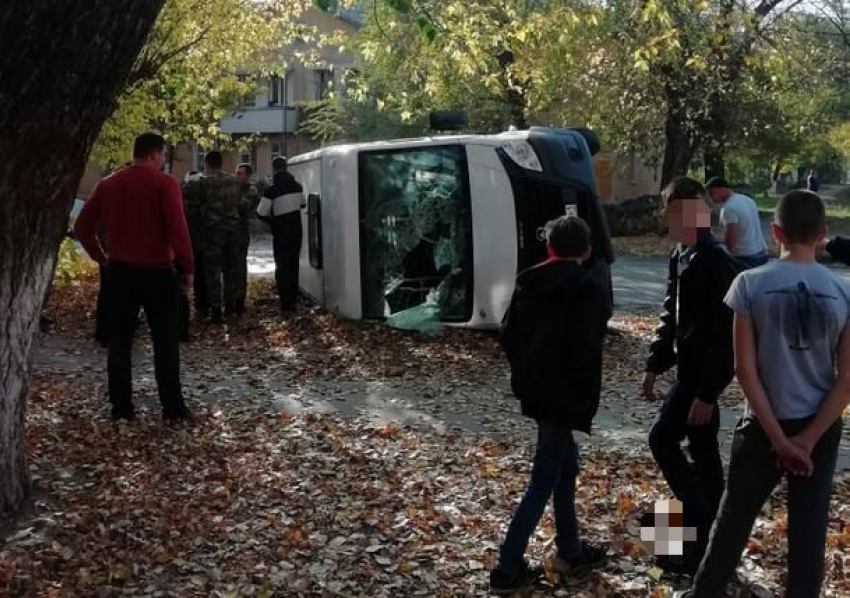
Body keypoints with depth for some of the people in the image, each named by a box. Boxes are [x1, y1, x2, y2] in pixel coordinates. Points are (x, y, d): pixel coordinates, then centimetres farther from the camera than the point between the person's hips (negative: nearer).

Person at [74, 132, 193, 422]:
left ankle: (121, 406, 13)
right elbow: (178, 229, -17)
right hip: (157, 272, -4)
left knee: (120, 341, 10)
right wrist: (188, 267, -8)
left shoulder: (108, 184, 7)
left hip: (120, 270, 4)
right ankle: (172, 406, 5)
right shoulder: (165, 183, -10)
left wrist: (101, 257, 15)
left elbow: (83, 227, 7)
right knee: (165, 341, 4)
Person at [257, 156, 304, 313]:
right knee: (293, 265, 15)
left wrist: (272, 220, 4)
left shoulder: (271, 190, -17)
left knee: (282, 267, 1)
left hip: (281, 234, -5)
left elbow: (261, 213, -15)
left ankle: (285, 304, -2)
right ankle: (292, 300, 22)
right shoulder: (297, 186, 2)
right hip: (296, 231, 5)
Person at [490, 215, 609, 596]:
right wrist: (587, 402, -10)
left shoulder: (528, 282, 5)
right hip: (563, 396, -7)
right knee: (544, 480, 0)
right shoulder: (588, 289, -13)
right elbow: (586, 351, -19)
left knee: (566, 465, 21)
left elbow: (508, 336, 8)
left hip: (533, 390, 7)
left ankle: (570, 551, 31)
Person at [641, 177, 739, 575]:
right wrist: (655, 365, 15)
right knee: (702, 449, 14)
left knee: (662, 438, -6)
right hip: (689, 368, 9)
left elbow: (723, 332, -23)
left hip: (704, 373, -9)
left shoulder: (717, 262, -21)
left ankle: (701, 531, 2)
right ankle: (707, 532, 24)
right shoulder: (680, 257, 9)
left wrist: (707, 392, -24)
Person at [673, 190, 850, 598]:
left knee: (734, 518, 15)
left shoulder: (751, 284, -12)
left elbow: (746, 369, -13)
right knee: (809, 529, 10)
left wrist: (778, 438, -8)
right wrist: (808, 439, -6)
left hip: (763, 424, -1)